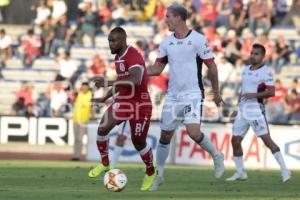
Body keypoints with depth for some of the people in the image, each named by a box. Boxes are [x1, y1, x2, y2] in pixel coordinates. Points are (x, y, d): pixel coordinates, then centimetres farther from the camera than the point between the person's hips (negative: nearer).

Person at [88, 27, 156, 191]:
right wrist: (105, 97, 19)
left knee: (138, 141, 3)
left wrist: (108, 83, -44)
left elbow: (135, 81, -39)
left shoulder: (133, 57, -23)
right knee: (102, 129, -9)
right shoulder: (118, 57, 6)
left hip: (140, 104, -7)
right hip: (123, 100, 7)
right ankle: (104, 163, 10)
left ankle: (151, 173, 27)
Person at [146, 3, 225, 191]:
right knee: (165, 135, 6)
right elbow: (157, 68, 11)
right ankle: (158, 174, 20)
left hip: (193, 95, -5)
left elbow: (211, 66, -3)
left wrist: (216, 91, 1)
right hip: (172, 96, 5)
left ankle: (216, 155, 6)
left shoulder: (198, 39, -8)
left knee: (193, 132, -21)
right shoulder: (166, 42, 8)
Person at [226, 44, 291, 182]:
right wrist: (238, 108, 24)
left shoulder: (265, 72, -8)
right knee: (235, 141, 5)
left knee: (267, 140, -12)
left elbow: (271, 92, -15)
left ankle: (284, 170, -9)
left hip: (256, 110, -7)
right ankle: (240, 172, 16)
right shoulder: (246, 70, 15)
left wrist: (254, 95, -23)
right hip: (243, 110, 7)